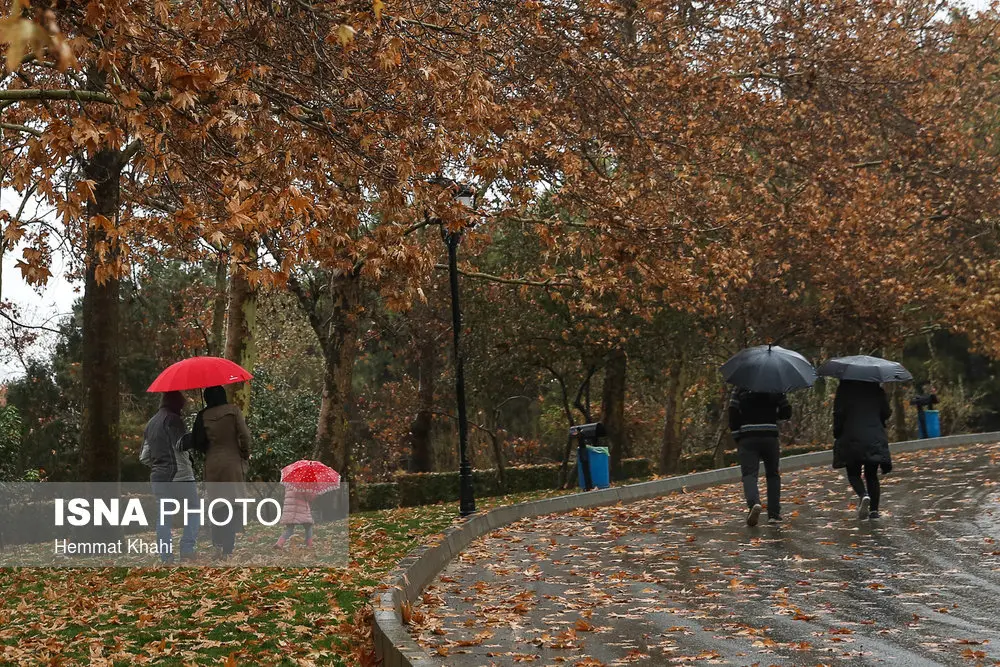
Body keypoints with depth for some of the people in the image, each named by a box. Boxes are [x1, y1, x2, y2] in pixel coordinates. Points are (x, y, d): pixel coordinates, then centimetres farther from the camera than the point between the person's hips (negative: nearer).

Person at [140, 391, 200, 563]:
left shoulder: (151, 423, 16)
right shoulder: (173, 419, -8)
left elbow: (144, 456, 18)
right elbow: (182, 444, -20)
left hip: (157, 478, 7)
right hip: (179, 475, -7)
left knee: (163, 515, 9)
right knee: (193, 510, 4)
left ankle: (166, 556, 6)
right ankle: (187, 550, -5)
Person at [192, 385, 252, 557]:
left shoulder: (203, 416, -1)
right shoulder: (233, 410, -6)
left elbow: (197, 442, 0)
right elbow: (245, 436, -9)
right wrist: (245, 455, 6)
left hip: (212, 464, 2)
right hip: (233, 463, -2)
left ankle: (217, 540, 17)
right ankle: (228, 547, -1)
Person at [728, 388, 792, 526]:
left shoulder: (739, 391, 6)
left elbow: (733, 416, -1)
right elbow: (787, 413, 9)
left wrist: (737, 439, 6)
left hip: (747, 439, -1)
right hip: (770, 437, 2)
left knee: (749, 474, -7)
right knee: (773, 474, 14)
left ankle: (754, 503, -35)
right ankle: (774, 513, 12)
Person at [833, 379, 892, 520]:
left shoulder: (844, 388, -4)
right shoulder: (876, 389, 4)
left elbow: (839, 413, -7)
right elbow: (886, 413, 6)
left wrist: (837, 433, 4)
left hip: (852, 439, -3)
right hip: (875, 440, 3)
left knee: (853, 473, 10)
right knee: (872, 475, 12)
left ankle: (863, 495, -19)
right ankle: (874, 510, 7)